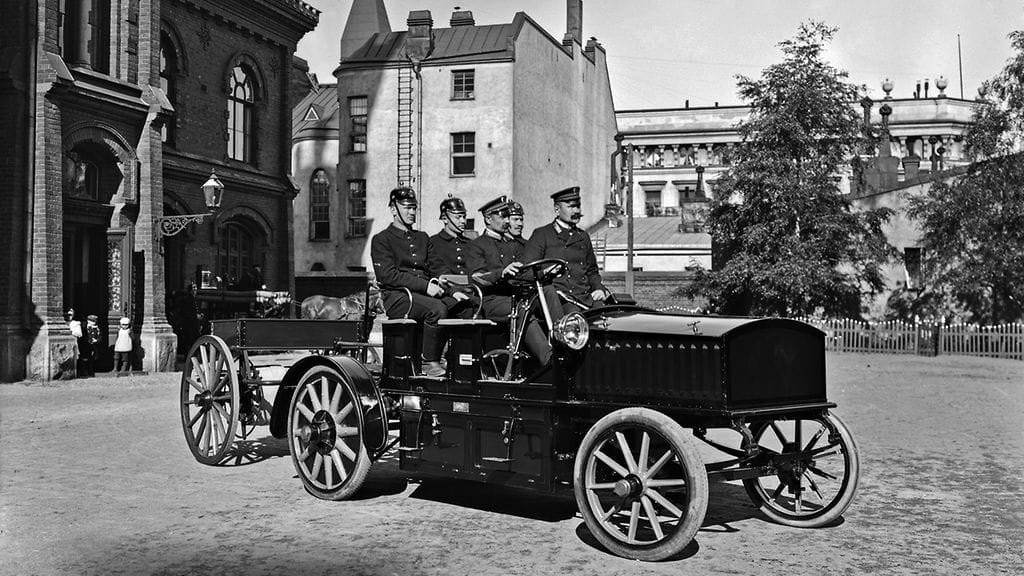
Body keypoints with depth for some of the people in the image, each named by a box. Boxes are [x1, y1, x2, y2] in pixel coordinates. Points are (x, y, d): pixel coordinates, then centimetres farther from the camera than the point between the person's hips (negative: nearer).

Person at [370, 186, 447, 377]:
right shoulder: (381, 239, 4)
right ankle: (430, 362, -21)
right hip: (396, 297, -6)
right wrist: (425, 286, -17)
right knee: (437, 308, -33)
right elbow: (388, 276, -8)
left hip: (424, 294, 6)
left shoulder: (422, 237, 24)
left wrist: (435, 281, -7)